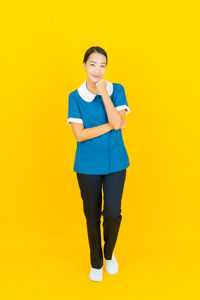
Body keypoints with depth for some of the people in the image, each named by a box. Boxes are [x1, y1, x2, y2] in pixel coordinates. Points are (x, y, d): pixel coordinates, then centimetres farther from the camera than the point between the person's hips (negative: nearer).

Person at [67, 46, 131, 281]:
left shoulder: (117, 90, -1)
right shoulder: (75, 96, -2)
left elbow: (117, 122, -16)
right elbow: (79, 134, -11)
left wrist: (103, 92, -16)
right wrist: (110, 126, -14)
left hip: (115, 162, 0)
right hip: (88, 164, 0)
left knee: (112, 214, -3)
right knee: (92, 215, 11)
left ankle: (109, 253, 30)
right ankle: (96, 262, 34)